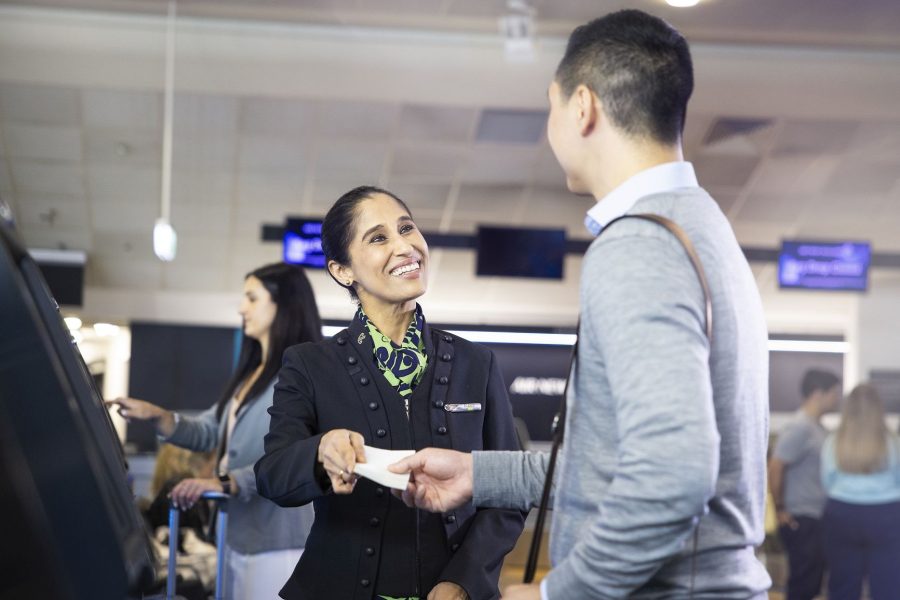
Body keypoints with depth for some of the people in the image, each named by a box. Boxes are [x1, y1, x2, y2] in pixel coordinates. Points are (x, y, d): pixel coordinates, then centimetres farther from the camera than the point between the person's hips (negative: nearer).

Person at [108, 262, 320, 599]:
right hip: (238, 536, 9)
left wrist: (224, 483, -28)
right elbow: (209, 432, 20)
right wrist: (156, 416, 5)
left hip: (276, 542, -9)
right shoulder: (252, 374, 19)